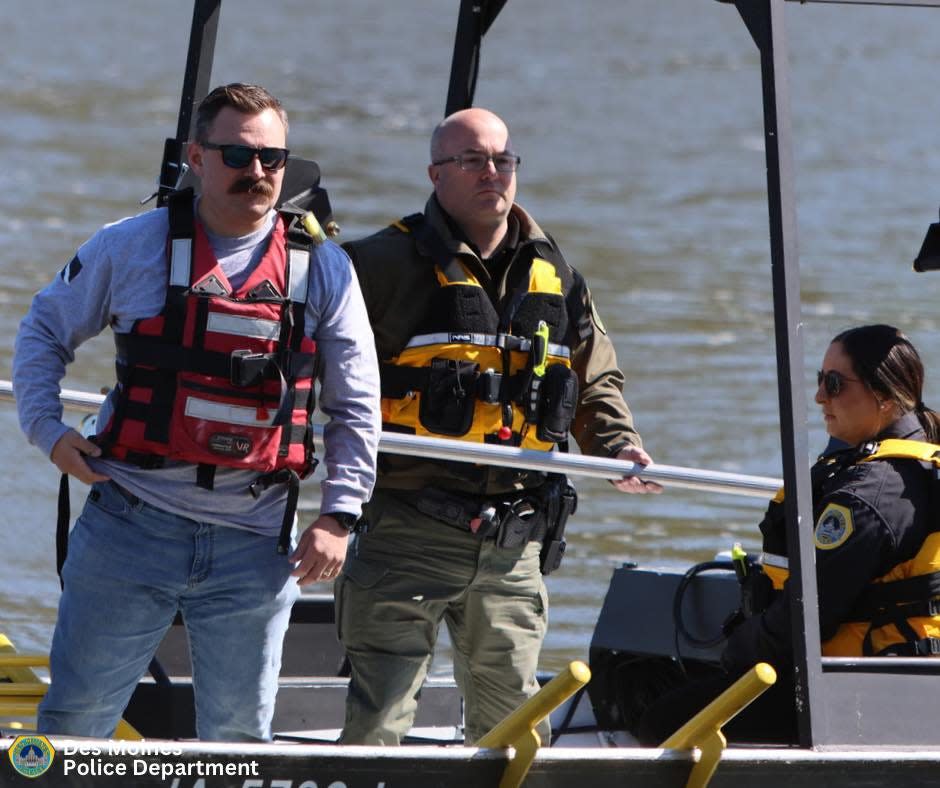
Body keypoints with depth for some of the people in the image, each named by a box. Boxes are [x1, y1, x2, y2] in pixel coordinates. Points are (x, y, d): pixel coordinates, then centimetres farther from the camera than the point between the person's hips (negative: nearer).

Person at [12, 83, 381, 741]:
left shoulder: (323, 268, 5)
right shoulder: (131, 247, 2)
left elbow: (355, 408, 9)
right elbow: (45, 331, 14)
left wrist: (338, 515, 1)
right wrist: (47, 428, 1)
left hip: (253, 544, 1)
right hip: (130, 530, -1)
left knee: (240, 735, 7)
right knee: (75, 717, 2)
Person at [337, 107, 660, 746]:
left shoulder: (555, 278, 14)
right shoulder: (388, 264, -3)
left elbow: (597, 382, 22)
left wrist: (619, 446, 5)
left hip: (512, 544, 5)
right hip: (408, 531, -5)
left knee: (513, 711, 11)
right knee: (381, 713, -8)